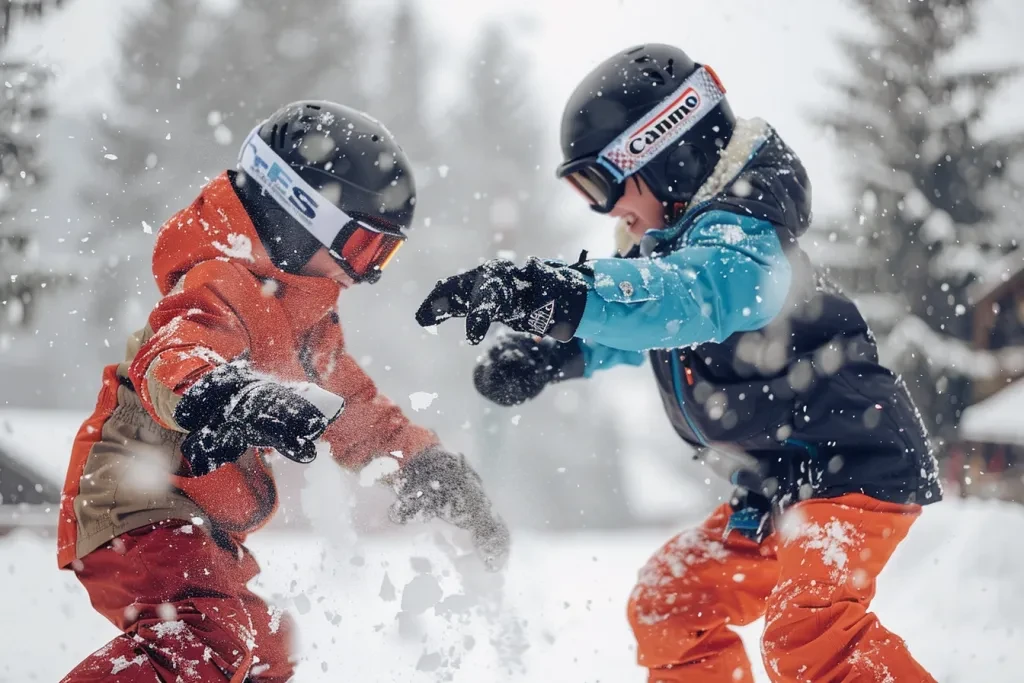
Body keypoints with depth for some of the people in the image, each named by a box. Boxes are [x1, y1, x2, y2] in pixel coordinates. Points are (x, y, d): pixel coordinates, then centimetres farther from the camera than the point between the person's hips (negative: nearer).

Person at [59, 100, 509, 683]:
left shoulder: (303, 311, 15)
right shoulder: (222, 288, -18)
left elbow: (351, 404, 28)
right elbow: (171, 361, -40)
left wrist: (424, 464, 19)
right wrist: (227, 399, -62)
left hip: (204, 530, 11)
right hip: (140, 508, -11)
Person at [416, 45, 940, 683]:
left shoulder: (739, 233, -19)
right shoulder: (670, 238, 10)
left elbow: (695, 295, -43)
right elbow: (628, 331, 27)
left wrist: (560, 294, -54)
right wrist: (546, 354, 6)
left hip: (858, 468, -10)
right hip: (778, 486, 10)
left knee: (808, 626, -30)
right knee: (668, 603, 13)